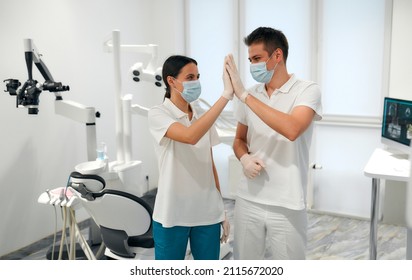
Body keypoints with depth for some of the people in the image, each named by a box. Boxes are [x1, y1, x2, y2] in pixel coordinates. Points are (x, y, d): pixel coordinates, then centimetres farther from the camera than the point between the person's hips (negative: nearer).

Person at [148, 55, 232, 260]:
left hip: (207, 214, 5)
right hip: (172, 215, -4)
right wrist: (226, 95, -31)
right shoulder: (158, 114, -10)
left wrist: (221, 210, 11)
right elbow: (190, 136, -29)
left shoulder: (203, 117, 7)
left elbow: (210, 165, 12)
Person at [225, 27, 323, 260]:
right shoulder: (251, 96, 7)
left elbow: (292, 130, -27)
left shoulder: (308, 90, -8)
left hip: (287, 206, -4)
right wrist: (245, 158, -7)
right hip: (248, 201, 5)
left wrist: (244, 95, -23)